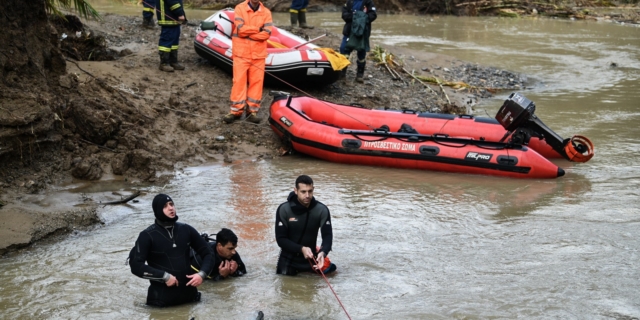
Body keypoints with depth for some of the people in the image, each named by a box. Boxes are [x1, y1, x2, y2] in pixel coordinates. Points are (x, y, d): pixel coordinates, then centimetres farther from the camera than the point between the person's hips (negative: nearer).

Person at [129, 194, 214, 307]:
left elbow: (207, 253, 11)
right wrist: (164, 276, -18)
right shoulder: (147, 236, -8)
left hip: (188, 294, 4)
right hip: (162, 297, -4)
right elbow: (136, 265, -14)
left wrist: (202, 274, -7)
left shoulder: (186, 230, 4)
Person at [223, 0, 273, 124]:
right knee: (239, 81, -1)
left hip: (258, 54, 2)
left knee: (256, 82, 3)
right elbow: (241, 29, -15)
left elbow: (267, 33, -9)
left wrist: (247, 33, -13)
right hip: (241, 53, -2)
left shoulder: (266, 12, 3)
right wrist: (258, 29, -8)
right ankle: (236, 111, 6)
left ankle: (253, 111, 11)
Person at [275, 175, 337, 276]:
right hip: (289, 259, -1)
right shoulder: (284, 209, -17)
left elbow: (327, 235, -16)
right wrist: (301, 249, -29)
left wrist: (322, 252, -37)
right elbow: (280, 239, -15)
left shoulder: (322, 210, -13)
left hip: (310, 257, 1)